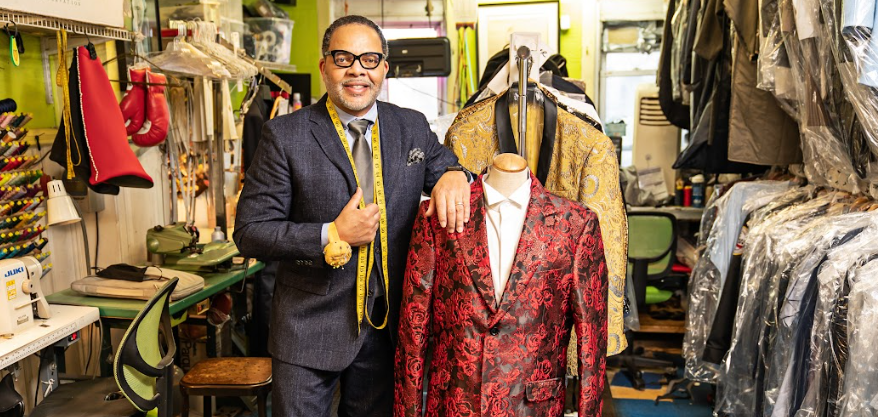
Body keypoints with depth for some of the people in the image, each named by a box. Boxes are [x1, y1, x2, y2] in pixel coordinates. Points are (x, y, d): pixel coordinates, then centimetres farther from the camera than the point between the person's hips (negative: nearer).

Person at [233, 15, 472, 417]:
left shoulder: (413, 127, 2)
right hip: (311, 325, -3)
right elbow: (249, 231, -9)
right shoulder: (284, 136, -9)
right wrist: (331, 236, -21)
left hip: (388, 324, 4)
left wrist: (455, 174, -10)